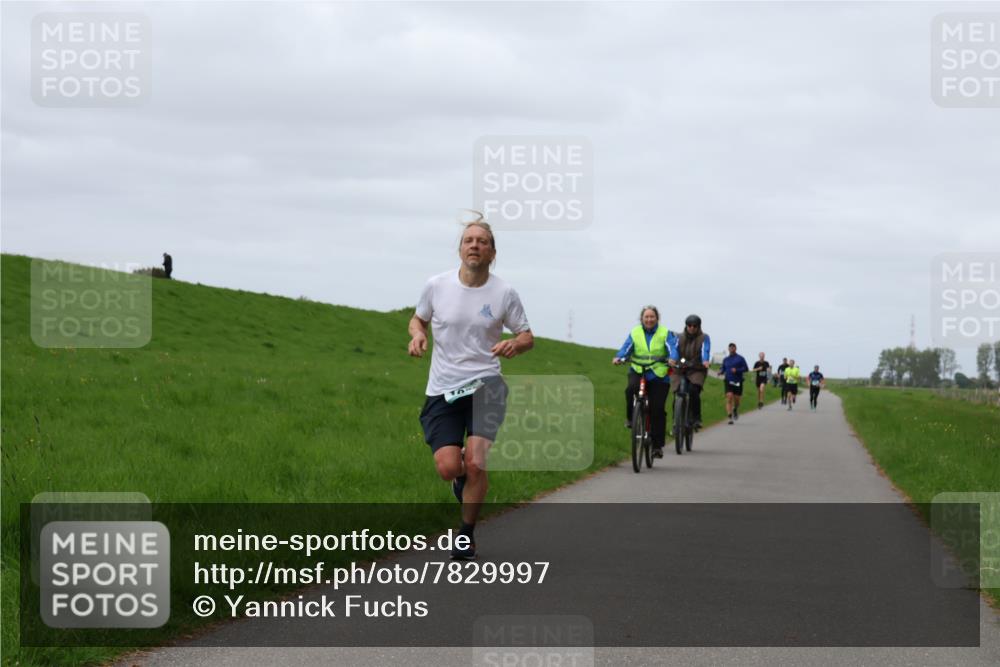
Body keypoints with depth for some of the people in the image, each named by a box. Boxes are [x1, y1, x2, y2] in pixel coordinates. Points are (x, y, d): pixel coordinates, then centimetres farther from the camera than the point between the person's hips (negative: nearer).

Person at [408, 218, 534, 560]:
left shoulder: (504, 293, -3)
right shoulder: (436, 286, -1)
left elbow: (527, 336, 8)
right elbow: (418, 318, 17)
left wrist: (515, 344, -16)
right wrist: (417, 334, -7)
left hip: (485, 384, -1)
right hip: (443, 390, 1)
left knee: (476, 463, -17)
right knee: (448, 467, -13)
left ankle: (467, 534, 6)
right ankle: (464, 478, 29)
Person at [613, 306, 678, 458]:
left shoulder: (665, 333, 2)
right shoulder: (635, 333, 6)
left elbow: (672, 347, -12)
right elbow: (626, 348, -3)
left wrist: (672, 359, -34)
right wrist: (618, 357, -25)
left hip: (658, 375, -1)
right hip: (638, 371, 1)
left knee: (658, 410, -4)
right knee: (631, 389, -34)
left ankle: (657, 445, 4)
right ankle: (630, 417, -8)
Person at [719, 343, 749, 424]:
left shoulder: (740, 359, 3)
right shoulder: (725, 359, 12)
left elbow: (746, 368, -1)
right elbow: (723, 368, 19)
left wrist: (737, 370, -16)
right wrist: (721, 372, -5)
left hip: (738, 382, -1)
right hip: (728, 381, 1)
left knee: (736, 398, 5)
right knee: (729, 397, -17)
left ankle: (735, 410, 40)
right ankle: (730, 417, -19)